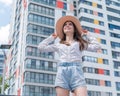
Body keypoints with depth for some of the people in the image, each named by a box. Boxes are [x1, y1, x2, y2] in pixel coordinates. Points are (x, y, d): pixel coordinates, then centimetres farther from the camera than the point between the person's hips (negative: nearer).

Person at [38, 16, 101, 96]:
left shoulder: (80, 43, 24)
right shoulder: (58, 45, 26)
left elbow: (97, 46, 16)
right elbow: (41, 47, 25)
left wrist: (87, 34, 28)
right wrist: (52, 37, 34)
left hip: (76, 71, -1)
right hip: (62, 72, 1)